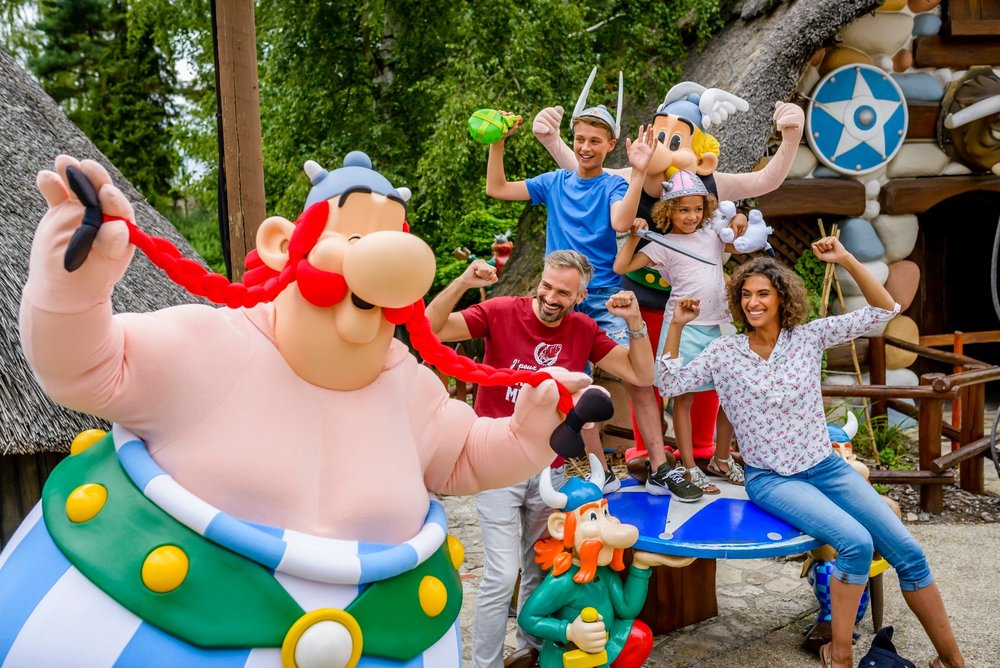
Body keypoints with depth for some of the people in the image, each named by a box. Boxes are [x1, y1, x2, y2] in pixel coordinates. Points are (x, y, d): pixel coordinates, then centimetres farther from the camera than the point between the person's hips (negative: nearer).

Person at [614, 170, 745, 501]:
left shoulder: (713, 236, 10)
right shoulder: (664, 245, -3)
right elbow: (620, 266, -10)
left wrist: (740, 221, 6)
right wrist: (634, 235, -17)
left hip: (715, 328, 5)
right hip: (683, 328, -5)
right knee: (684, 397, 1)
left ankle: (721, 458, 29)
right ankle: (688, 469, 10)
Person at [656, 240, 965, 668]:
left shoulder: (809, 337, -2)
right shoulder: (724, 352, -3)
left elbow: (883, 310, -3)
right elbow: (669, 384, -4)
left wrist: (847, 260, -15)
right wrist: (676, 326, -12)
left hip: (826, 467, 3)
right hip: (771, 480, -3)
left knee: (907, 552, -7)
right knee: (856, 542, -29)